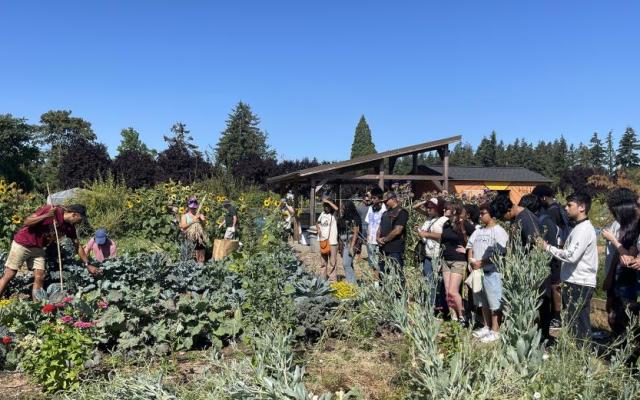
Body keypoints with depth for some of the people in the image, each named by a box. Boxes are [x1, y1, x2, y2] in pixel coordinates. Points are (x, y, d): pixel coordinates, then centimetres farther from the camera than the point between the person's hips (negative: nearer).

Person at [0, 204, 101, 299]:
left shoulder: (69, 226, -4)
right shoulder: (51, 210, -23)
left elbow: (77, 246, 2)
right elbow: (26, 222, -22)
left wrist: (87, 265, 0)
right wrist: (46, 216, -36)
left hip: (38, 249, 6)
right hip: (22, 243, -6)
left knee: (39, 278, -2)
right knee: (8, 276, -2)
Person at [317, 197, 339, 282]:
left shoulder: (333, 214, -7)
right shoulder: (322, 213, 11)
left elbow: (336, 208, -30)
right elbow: (318, 223, 25)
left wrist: (328, 201, -20)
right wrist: (318, 229, 4)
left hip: (332, 242, -6)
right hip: (323, 241, 6)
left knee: (332, 262, -5)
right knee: (323, 261, 15)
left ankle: (332, 279, 2)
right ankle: (324, 277, 25)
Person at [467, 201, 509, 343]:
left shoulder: (498, 231, -10)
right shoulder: (479, 230, 14)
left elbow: (498, 253, -18)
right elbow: (470, 246, 19)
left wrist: (481, 263, -18)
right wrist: (471, 259, 1)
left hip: (491, 272, -8)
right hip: (478, 271, 8)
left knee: (494, 302, -1)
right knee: (483, 302, 16)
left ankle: (495, 331, 6)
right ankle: (486, 327, 28)